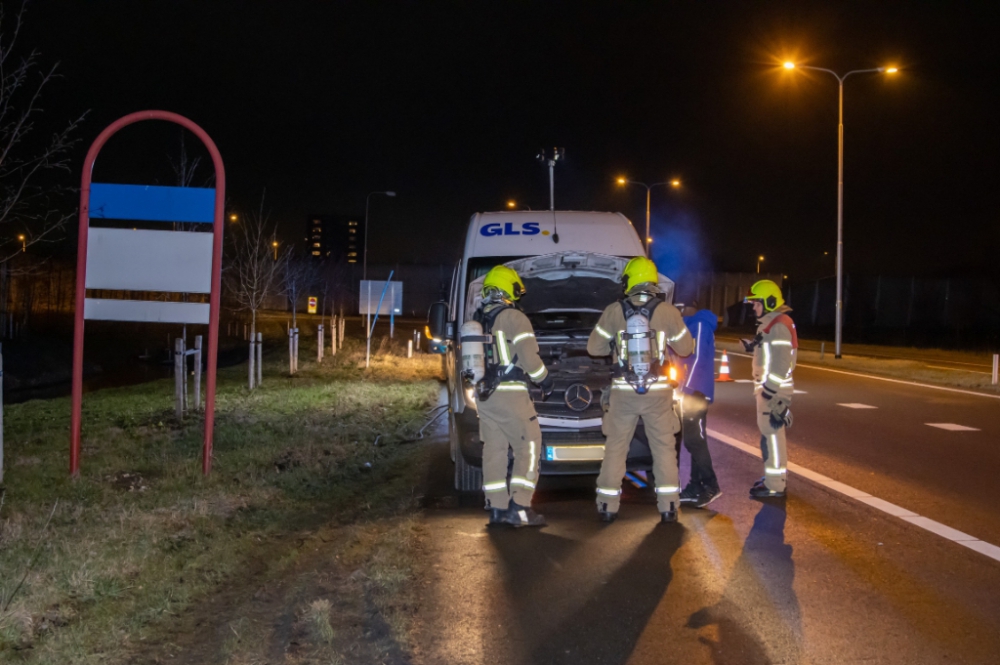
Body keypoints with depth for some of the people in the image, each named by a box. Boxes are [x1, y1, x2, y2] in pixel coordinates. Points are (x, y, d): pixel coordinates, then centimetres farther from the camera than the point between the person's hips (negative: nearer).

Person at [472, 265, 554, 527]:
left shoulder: (476, 320, 12)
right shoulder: (513, 317, -10)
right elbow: (529, 357, -14)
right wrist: (545, 380, 1)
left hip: (484, 394, 7)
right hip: (510, 394, -7)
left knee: (494, 450, 11)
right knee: (529, 447, -1)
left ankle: (497, 508, 12)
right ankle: (518, 507, -7)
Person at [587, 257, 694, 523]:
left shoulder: (613, 311, -3)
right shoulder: (667, 312, -4)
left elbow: (594, 348, 3)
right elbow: (685, 347, 5)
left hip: (623, 391, 0)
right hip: (658, 391, 0)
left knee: (615, 448, 10)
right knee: (664, 448, 9)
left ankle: (607, 505, 12)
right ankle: (668, 506, 9)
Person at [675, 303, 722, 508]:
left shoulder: (700, 325, -13)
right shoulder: (691, 325, 17)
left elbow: (699, 359, -19)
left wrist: (687, 388, -21)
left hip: (695, 392, -10)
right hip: (688, 391, 10)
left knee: (694, 440, -7)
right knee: (694, 440, 11)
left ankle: (711, 486, -1)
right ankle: (696, 486, 16)